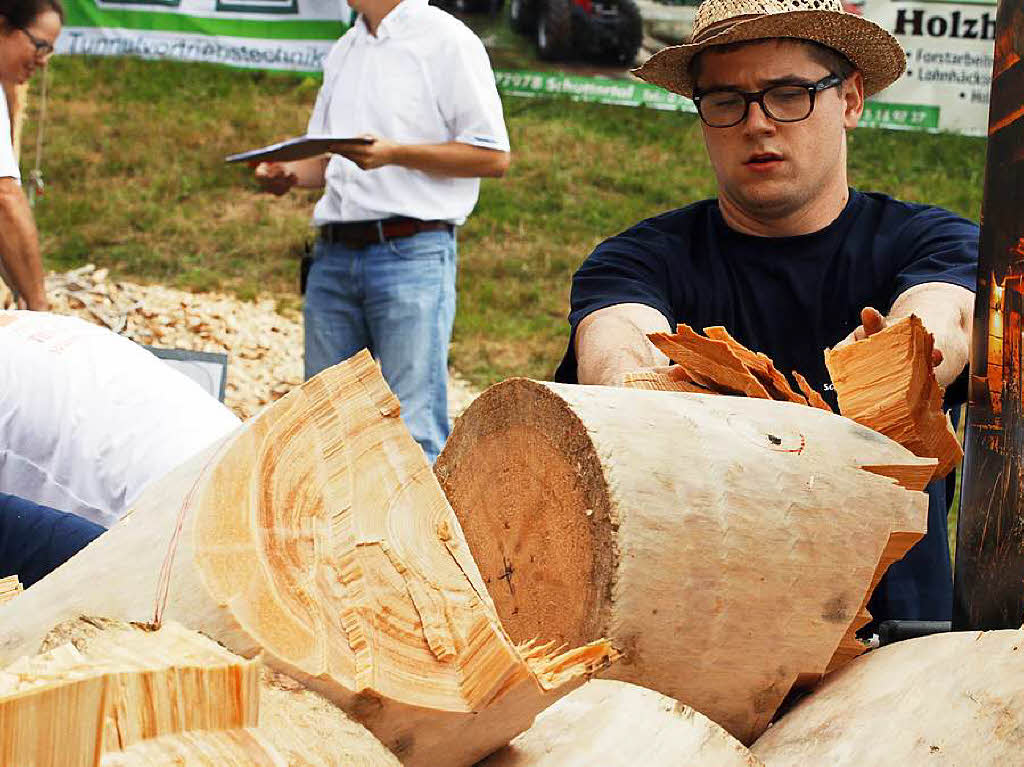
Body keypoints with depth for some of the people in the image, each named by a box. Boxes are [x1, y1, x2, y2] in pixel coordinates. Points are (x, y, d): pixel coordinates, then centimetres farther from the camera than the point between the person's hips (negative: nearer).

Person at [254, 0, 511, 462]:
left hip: (411, 254, -7)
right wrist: (287, 172, 4)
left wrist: (395, 154, -16)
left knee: (411, 431, -9)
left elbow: (494, 156, -7)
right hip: (333, 255, 7)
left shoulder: (447, 41, -2)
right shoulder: (344, 51, 20)